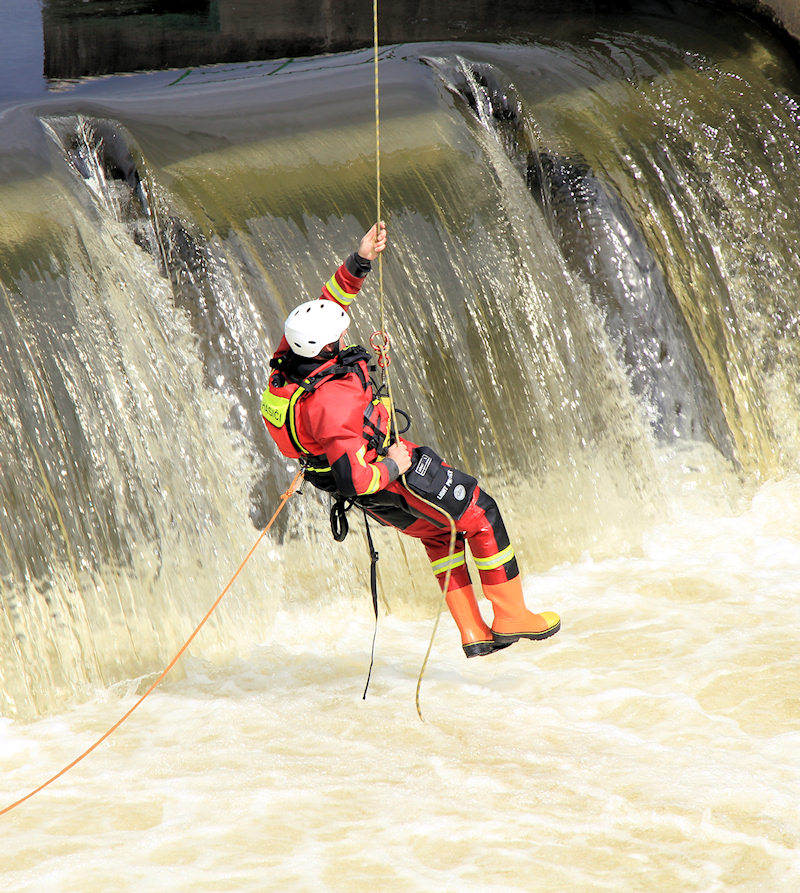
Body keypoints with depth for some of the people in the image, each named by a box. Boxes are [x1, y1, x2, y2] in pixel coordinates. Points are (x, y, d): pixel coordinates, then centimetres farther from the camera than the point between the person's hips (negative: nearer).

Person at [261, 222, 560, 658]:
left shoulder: (293, 354, -17)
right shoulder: (332, 405, -41)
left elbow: (333, 297, -2)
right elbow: (352, 481, -39)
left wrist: (359, 261, -13)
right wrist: (393, 467, -22)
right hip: (391, 483, -9)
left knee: (438, 531, 27)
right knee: (481, 516, 11)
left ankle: (472, 631, 32)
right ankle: (509, 616, 22)